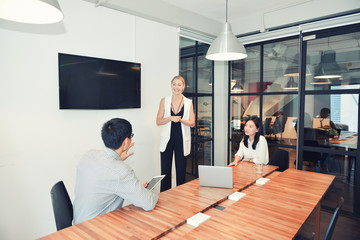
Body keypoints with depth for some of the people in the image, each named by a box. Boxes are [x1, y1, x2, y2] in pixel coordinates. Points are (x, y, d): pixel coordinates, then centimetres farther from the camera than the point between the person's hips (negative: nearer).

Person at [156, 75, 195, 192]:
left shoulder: (188, 102, 4)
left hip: (182, 140, 0)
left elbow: (192, 123, 2)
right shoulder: (164, 101, 4)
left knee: (181, 171, 8)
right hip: (167, 139, 0)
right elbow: (158, 121, 1)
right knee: (165, 172, 2)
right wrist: (171, 118, -15)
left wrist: (180, 119, -16)